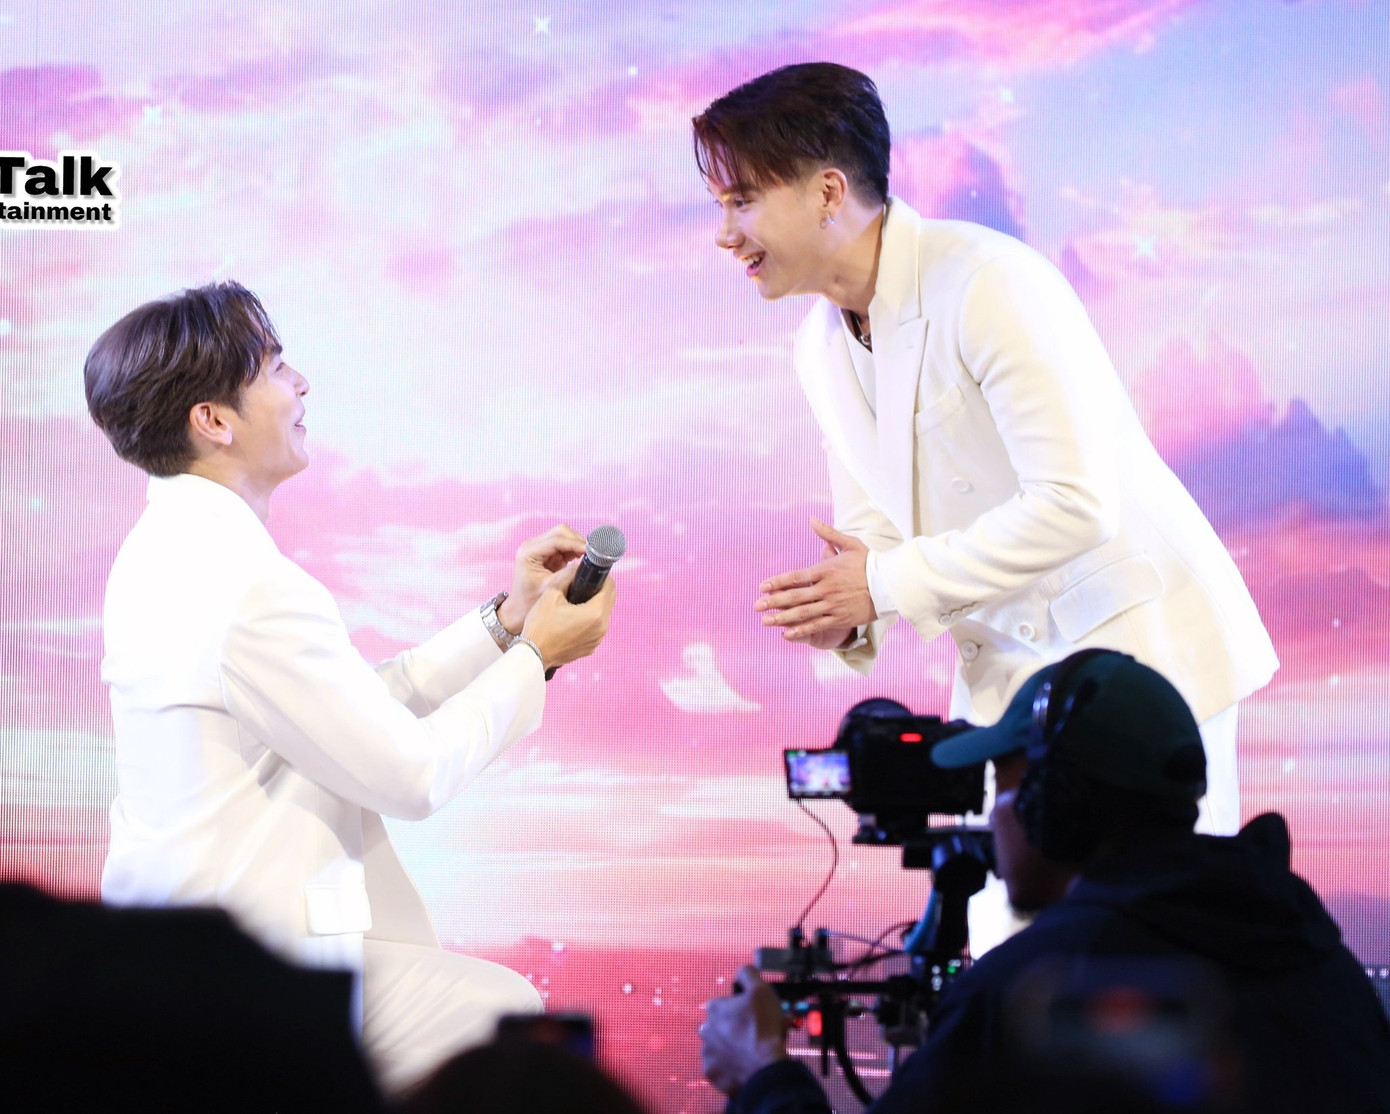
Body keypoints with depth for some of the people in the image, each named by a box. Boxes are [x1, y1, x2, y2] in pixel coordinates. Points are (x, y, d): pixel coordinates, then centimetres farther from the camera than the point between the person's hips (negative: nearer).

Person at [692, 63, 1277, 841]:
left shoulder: (987, 284, -21)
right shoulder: (821, 348, 6)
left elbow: (1075, 503, -25)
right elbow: (871, 528, 13)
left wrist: (889, 586, -22)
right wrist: (842, 621, -11)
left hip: (1136, 639, -7)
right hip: (1005, 674, 7)